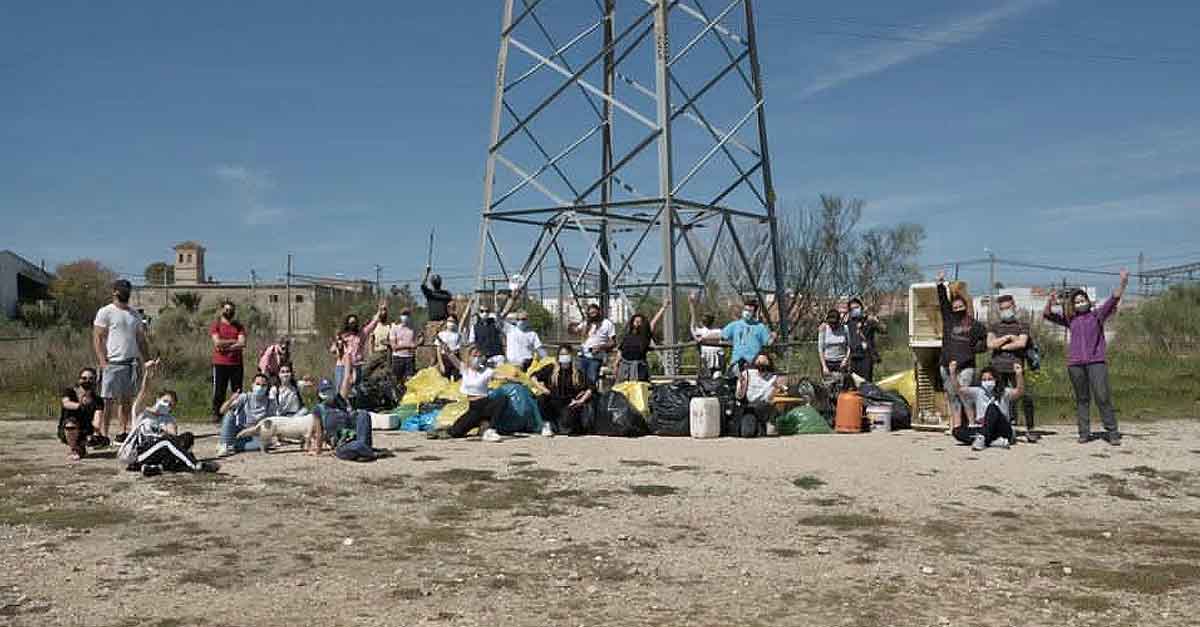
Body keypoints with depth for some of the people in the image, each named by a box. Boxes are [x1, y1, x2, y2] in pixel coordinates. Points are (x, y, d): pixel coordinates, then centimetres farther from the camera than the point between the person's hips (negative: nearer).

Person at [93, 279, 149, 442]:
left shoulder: (135, 315, 17)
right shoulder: (105, 312, 0)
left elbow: (141, 339, 18)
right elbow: (97, 338, -5)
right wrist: (102, 361, -14)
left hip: (132, 363, 5)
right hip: (113, 363, -5)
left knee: (127, 399, 7)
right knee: (108, 399, -7)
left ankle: (124, 432, 11)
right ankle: (103, 434, -6)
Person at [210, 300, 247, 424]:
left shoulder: (239, 326, 10)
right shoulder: (215, 325, 4)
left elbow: (242, 344, -3)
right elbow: (217, 342, -11)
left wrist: (225, 346, -10)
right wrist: (233, 341, -5)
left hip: (236, 363, 2)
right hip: (220, 364, -2)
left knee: (237, 391, 3)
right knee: (219, 391, -1)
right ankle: (216, 414, 5)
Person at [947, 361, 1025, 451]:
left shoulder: (1003, 393, 2)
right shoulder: (978, 392, 10)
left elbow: (1019, 391, -18)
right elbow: (957, 389, 0)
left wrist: (1019, 375, -35)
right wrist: (953, 373, -16)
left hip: (1003, 431, -3)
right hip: (982, 429, 3)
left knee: (992, 407, -29)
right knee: (957, 431, -21)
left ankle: (982, 438, -36)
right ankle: (994, 441, -29)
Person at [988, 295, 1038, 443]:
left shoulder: (1022, 326, 11)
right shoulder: (994, 326, 16)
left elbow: (1021, 343, -8)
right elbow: (990, 344, -1)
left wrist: (1002, 346, -2)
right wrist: (1007, 337, -5)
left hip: (1015, 367, -2)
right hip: (998, 368, 2)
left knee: (1026, 398, -11)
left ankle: (1029, 429, -3)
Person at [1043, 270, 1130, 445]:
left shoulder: (1097, 315, 10)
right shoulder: (1070, 319, 16)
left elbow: (1114, 299, -1)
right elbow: (1047, 315, 17)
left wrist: (1123, 283, -16)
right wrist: (1050, 302, -3)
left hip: (1096, 361, -3)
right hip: (1075, 363, 3)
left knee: (1103, 397, -9)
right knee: (1081, 399, 6)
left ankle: (1112, 433, -5)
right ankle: (1084, 433, 10)